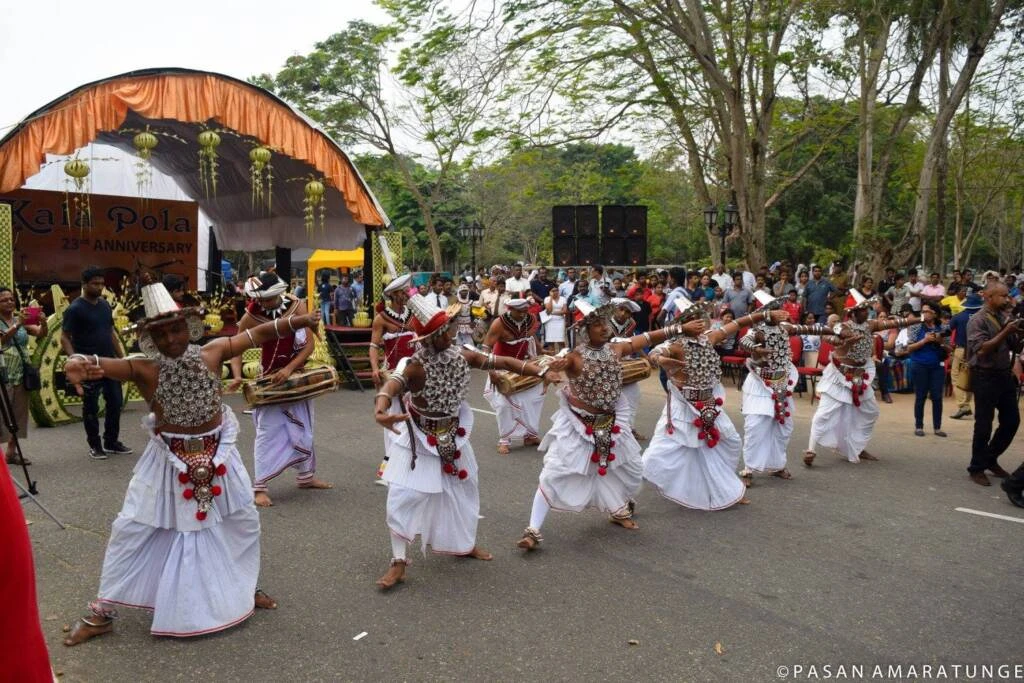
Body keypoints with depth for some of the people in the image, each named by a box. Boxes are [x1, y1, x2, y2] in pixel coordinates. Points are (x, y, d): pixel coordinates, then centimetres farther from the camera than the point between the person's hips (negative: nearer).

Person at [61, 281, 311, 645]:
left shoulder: (211, 353, -11)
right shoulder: (144, 368, -18)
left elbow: (257, 334, -10)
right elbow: (107, 364, -37)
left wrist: (297, 321, -17)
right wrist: (81, 363, -60)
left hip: (216, 454, 2)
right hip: (168, 459, -2)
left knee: (244, 520, 12)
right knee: (130, 530, 4)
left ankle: (246, 587, 38)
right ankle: (102, 612, 21)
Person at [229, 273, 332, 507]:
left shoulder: (297, 307, -13)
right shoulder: (251, 316, -16)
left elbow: (309, 344, -14)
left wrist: (288, 369, -23)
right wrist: (237, 375, -25)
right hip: (269, 381, -3)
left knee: (303, 429, 15)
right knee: (268, 432, -6)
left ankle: (305, 476, 32)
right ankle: (259, 487, 0)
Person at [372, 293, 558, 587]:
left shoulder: (461, 355, -12)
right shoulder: (414, 366, -29)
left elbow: (502, 362, -8)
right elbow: (390, 387, -48)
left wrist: (542, 372, -13)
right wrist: (381, 411, -72)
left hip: (452, 434, 6)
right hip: (418, 439, -6)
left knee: (464, 487, 19)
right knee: (403, 497, -10)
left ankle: (464, 543, 42)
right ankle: (399, 563, 4)